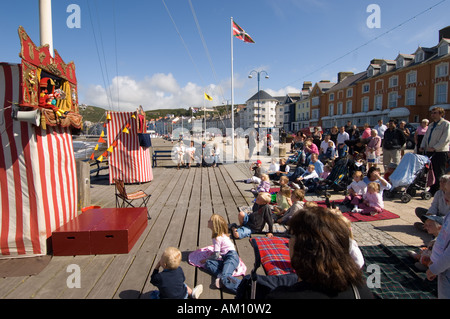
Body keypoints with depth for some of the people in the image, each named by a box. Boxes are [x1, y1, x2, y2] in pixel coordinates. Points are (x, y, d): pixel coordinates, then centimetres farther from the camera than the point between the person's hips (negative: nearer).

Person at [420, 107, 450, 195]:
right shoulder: (431, 125, 20)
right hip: (429, 152, 7)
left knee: (439, 173, -2)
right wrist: (422, 146, 3)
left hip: (440, 152, -7)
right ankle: (433, 190, 20)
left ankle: (438, 191, 6)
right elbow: (426, 137, 19)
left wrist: (434, 147, -20)